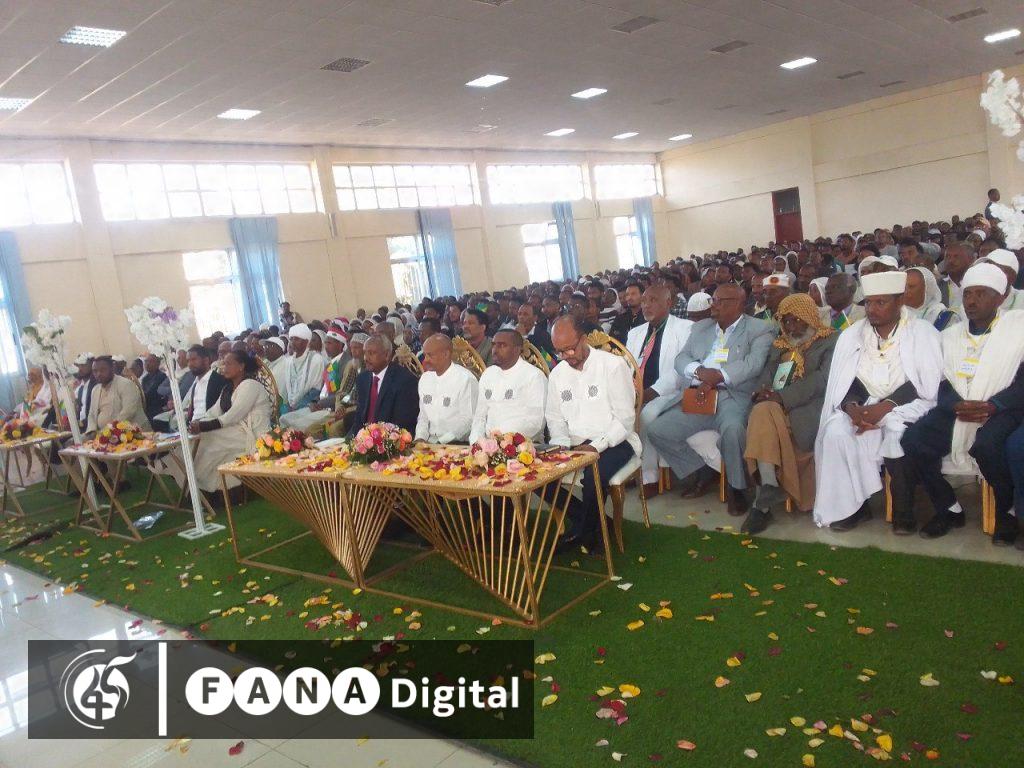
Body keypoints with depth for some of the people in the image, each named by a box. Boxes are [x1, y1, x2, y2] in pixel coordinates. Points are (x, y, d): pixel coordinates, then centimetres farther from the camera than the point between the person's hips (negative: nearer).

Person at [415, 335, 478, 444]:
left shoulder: (466, 379, -9)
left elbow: (467, 420, -12)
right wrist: (420, 438, 1)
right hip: (429, 442, 5)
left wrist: (441, 442, -16)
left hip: (455, 444, -5)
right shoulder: (425, 378, 13)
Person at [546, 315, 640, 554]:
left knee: (594, 473, -36)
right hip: (574, 444, 6)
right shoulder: (557, 373, 10)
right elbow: (554, 416, 14)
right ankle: (591, 522, -2)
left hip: (613, 442, -5)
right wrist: (562, 443, -6)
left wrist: (596, 446, -21)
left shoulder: (613, 365, -8)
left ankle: (583, 530, -5)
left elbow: (625, 417, -11)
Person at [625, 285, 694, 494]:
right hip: (636, 393, 6)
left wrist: (652, 392, -22)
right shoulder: (635, 333, 20)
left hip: (668, 392, -6)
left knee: (646, 413, -33)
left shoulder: (685, 328, -1)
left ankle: (649, 477, -20)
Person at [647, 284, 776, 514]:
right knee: (657, 430, -11)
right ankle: (699, 470, 11)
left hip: (733, 396, -5)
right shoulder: (700, 328, 20)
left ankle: (737, 488, -12)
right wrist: (700, 371, -13)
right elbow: (681, 359, 10)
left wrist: (717, 376, -24)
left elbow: (753, 363, -12)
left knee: (732, 429, -37)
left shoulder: (759, 329, 4)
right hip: (698, 397, 5)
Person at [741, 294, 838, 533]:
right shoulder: (779, 345, 29)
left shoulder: (831, 341, 9)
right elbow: (766, 375, 18)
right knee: (762, 413, -32)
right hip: (775, 406, 5)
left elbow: (824, 379, -7)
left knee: (765, 415, -34)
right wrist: (763, 392, -7)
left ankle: (763, 500, -31)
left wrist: (782, 397, -16)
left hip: (808, 409, -5)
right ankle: (767, 490, -38)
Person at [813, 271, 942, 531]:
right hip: (863, 407, 3)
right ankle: (851, 505, -14)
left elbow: (930, 387, -10)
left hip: (906, 408, -3)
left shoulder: (923, 333, -2)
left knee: (897, 431, -36)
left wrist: (886, 407, -22)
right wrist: (852, 407, -19)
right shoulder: (851, 335, 8)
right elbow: (842, 384, 4)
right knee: (836, 431, -28)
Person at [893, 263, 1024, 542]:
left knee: (987, 444, -36)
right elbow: (938, 383, 9)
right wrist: (957, 405, -14)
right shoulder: (950, 334, 17)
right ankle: (949, 508, 2)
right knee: (911, 441, -21)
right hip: (956, 411, 4)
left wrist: (992, 406, -22)